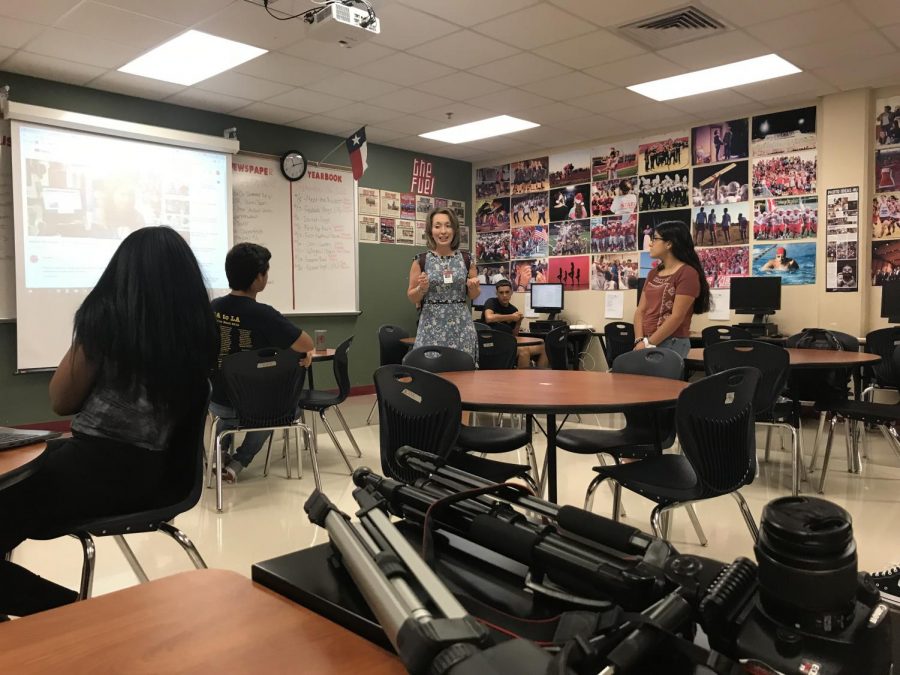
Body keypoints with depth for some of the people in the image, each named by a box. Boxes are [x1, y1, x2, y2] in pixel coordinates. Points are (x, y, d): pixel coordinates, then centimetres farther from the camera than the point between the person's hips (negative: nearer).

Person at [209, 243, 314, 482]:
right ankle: (237, 464, 17)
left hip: (217, 403, 5)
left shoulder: (212, 308, -6)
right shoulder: (263, 314, -24)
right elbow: (307, 346, -22)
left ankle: (222, 453, 22)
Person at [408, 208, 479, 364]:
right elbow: (412, 298, 6)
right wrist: (421, 288, -13)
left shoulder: (466, 260, 5)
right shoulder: (421, 261, 1)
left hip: (461, 325, 1)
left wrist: (473, 288, -5)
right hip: (432, 326, -1)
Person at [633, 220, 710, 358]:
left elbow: (677, 317, -14)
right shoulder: (653, 273, 14)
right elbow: (640, 310, 8)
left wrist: (648, 344, -14)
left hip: (671, 344, -6)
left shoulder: (688, 273, -8)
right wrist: (640, 341, -7)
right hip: (646, 343, 6)